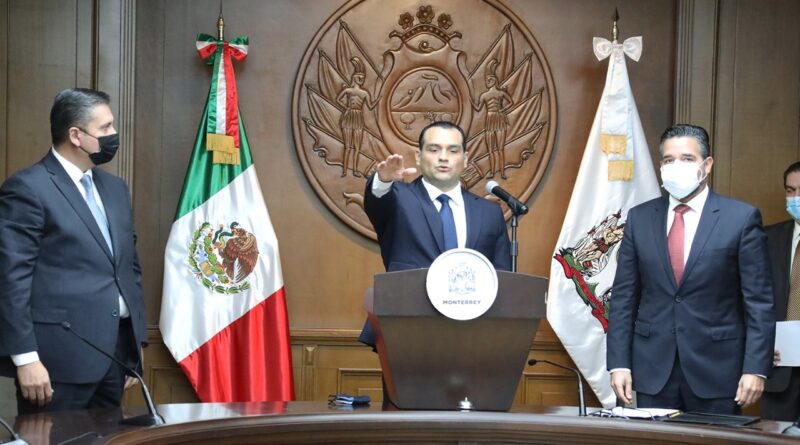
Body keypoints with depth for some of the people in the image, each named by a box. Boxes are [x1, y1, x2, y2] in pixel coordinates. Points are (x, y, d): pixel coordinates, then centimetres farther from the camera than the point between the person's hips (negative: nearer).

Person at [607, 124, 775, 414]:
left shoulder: (742, 218, -2)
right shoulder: (639, 218, 7)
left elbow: (759, 302, -3)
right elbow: (624, 297, 7)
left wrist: (756, 368, -10)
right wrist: (619, 363, 1)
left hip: (716, 371, -2)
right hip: (653, 369, 3)